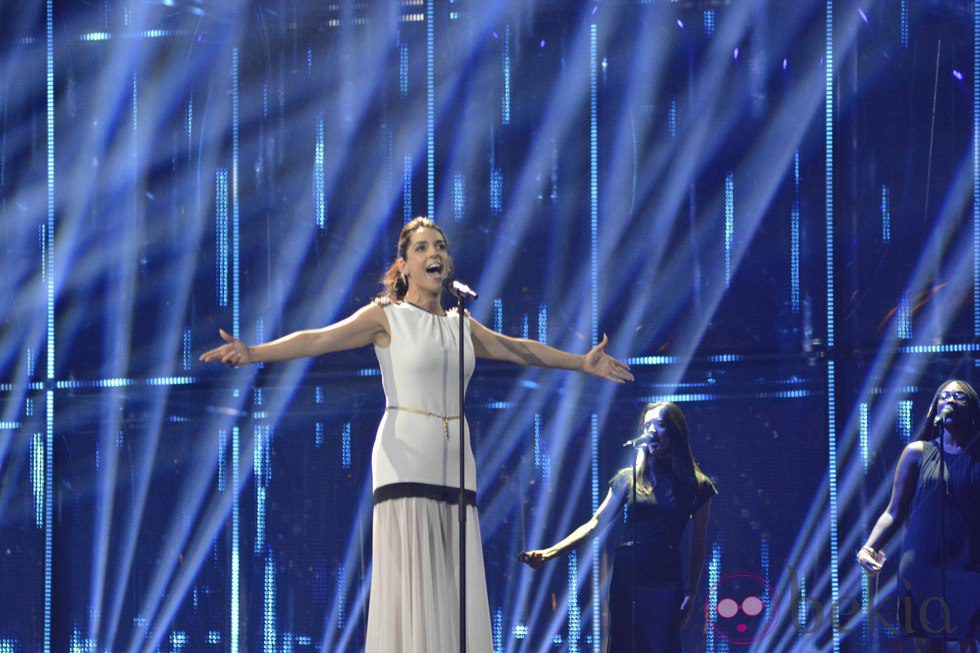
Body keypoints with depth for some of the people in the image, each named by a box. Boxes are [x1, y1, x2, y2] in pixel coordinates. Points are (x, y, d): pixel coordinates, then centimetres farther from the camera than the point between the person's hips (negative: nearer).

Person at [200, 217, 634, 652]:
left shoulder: (460, 325, 18)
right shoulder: (387, 317, 2)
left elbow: (517, 349, 31)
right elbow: (317, 339, -10)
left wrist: (581, 363, 39)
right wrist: (253, 353, -24)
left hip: (455, 464, 5)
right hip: (406, 459, -5)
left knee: (455, 591, 0)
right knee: (409, 581, -12)